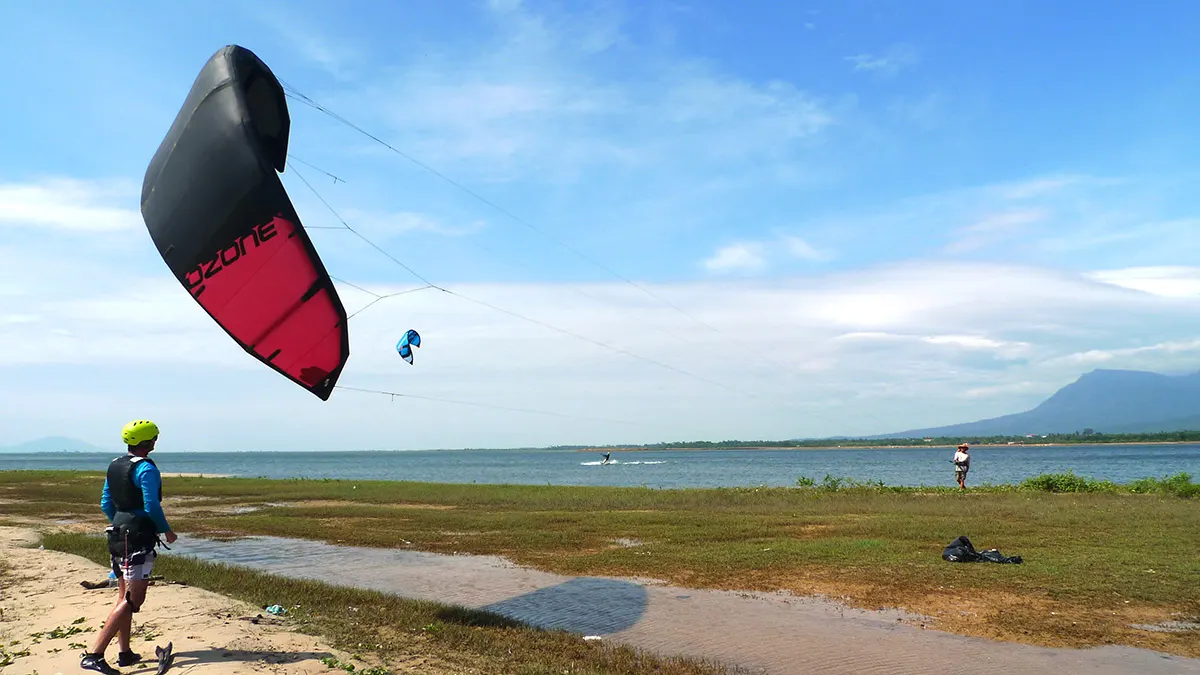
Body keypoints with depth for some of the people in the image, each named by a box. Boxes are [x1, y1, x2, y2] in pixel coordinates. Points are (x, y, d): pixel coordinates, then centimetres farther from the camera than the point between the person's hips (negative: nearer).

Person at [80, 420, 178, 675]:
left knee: (124, 596, 17)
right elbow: (152, 506, -19)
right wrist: (167, 530, -4)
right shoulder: (146, 468, -15)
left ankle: (125, 653, 24)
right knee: (132, 600, -8)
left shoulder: (114, 466, 11)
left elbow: (106, 504, 15)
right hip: (138, 540, -10)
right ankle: (94, 654, -13)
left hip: (117, 536, 10)